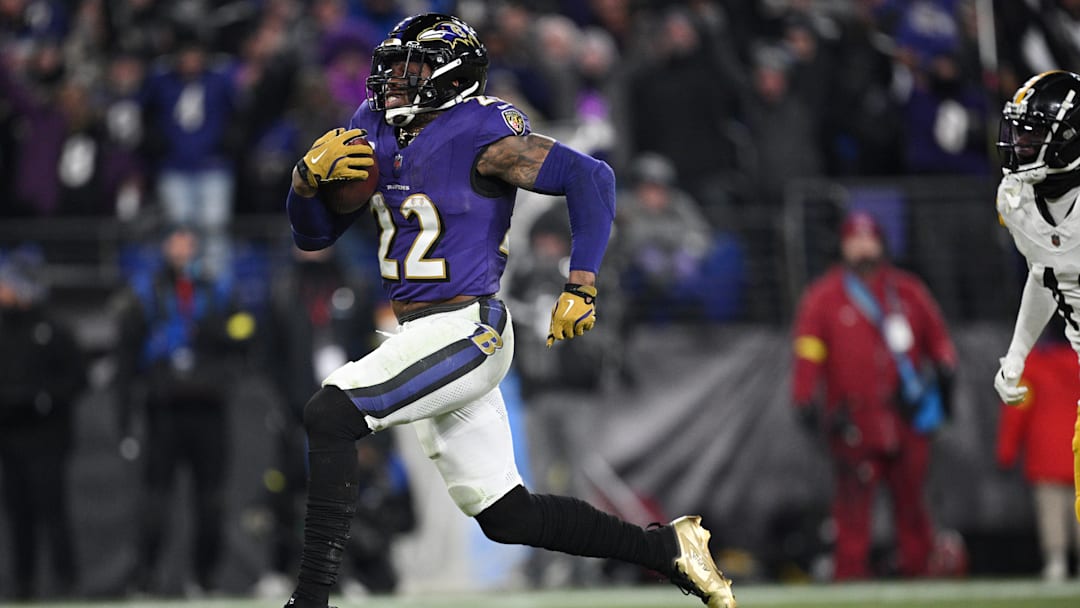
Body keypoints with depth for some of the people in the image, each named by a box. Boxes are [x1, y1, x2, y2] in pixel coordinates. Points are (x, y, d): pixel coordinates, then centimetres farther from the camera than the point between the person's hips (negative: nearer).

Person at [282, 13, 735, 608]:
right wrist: (309, 175, -7)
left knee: (329, 413, -24)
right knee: (504, 517, 12)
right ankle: (667, 547, 23)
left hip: (465, 332, -9)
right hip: (421, 335, 9)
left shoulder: (478, 135, -13)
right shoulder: (373, 134, 10)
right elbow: (311, 233, 14)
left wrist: (580, 285, -24)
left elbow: (590, 177, -18)